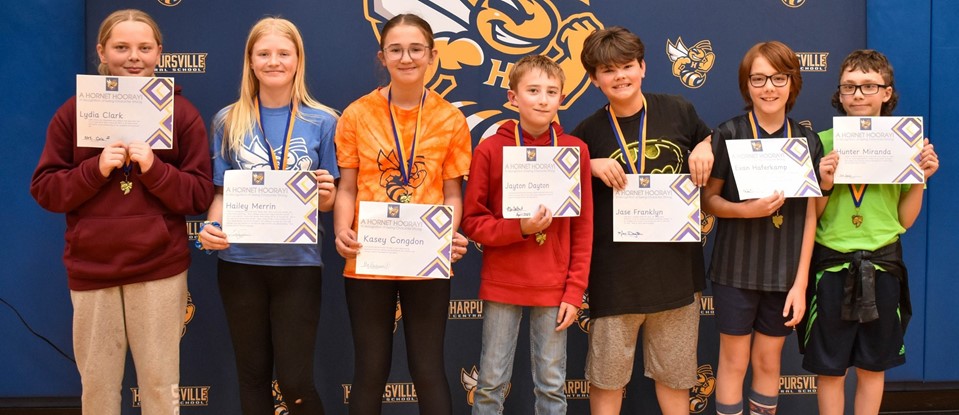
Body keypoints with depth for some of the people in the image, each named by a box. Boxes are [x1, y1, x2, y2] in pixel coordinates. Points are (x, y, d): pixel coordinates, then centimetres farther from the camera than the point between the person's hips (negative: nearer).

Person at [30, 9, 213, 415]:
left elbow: (201, 195, -1)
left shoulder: (181, 112, 2)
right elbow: (44, 189, 2)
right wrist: (95, 169, -14)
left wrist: (154, 167, -17)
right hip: (90, 271, 2)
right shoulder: (74, 111, 5)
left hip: (159, 270, -1)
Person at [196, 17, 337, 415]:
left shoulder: (322, 121, 0)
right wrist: (212, 227, -13)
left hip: (298, 262, -1)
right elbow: (220, 192, 6)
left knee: (294, 380, -2)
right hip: (240, 262, 2)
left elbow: (328, 201, 5)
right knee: (253, 373, 12)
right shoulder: (228, 121, 3)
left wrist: (325, 193, -17)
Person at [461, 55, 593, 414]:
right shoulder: (490, 149, -4)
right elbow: (472, 221, -2)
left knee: (552, 385, 9)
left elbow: (583, 228, 2)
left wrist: (574, 291, -2)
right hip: (502, 284, -1)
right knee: (491, 383, 7)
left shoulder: (576, 150, 0)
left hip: (554, 287, 1)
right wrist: (519, 228, -19)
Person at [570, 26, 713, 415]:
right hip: (615, 270, -1)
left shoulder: (679, 111, 2)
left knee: (674, 370, 16)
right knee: (607, 373, 9)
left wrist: (705, 149, -4)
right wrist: (591, 165, -11)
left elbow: (710, 142, 19)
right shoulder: (588, 131, -1)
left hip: (676, 264, 1)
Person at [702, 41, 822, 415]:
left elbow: (809, 216, 2)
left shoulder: (807, 141, 1)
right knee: (734, 362, 7)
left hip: (784, 273, 2)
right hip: (736, 270, -2)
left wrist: (800, 282, -3)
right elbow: (708, 199, -3)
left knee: (768, 362, 13)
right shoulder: (728, 134, -6)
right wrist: (745, 209, -23)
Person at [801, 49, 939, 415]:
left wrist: (921, 179, -8)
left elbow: (904, 220, 5)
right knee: (830, 369, 8)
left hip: (882, 266, 2)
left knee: (873, 368, 14)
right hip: (831, 266, -1)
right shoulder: (823, 143, -3)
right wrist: (824, 185, -17)